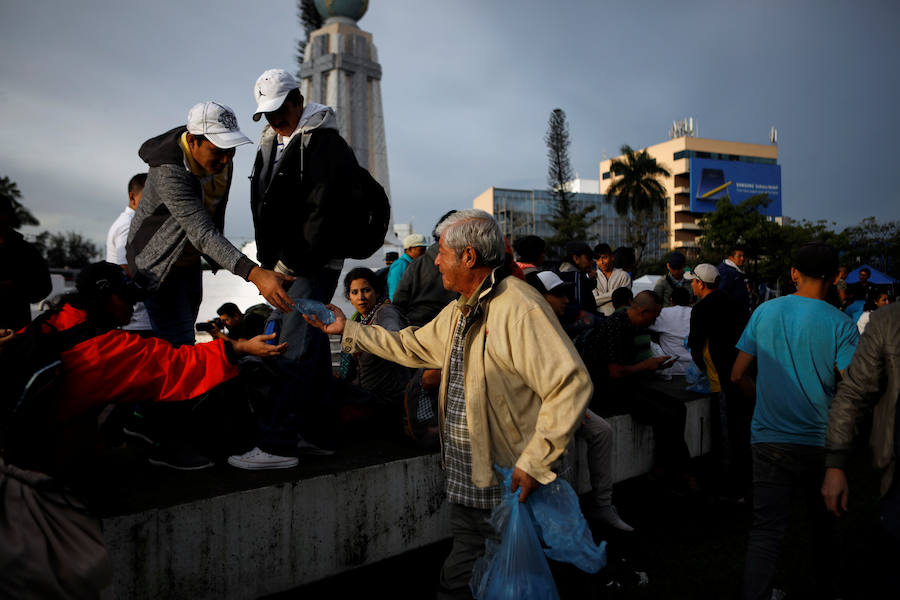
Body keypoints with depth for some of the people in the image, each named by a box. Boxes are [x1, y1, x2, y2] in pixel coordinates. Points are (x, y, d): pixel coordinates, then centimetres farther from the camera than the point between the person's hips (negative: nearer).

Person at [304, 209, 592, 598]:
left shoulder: (519, 307, -20)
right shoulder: (458, 311, 12)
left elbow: (570, 384, -25)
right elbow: (411, 346, 24)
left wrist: (534, 463, -23)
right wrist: (347, 329, 26)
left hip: (507, 490, -8)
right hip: (464, 485, 9)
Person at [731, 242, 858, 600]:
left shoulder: (764, 312, -2)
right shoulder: (840, 325, -10)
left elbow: (738, 375, 2)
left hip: (768, 440, 1)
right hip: (819, 443, -1)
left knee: (766, 531, 4)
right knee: (824, 523, 22)